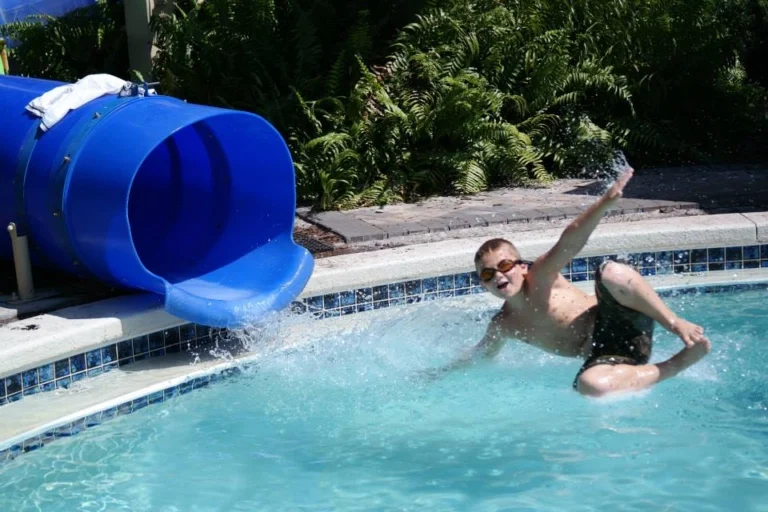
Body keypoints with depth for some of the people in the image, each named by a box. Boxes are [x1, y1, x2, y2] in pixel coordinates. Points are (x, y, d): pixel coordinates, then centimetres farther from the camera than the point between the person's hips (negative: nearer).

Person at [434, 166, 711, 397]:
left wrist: (605, 203, -42)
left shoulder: (540, 277, -6)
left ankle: (676, 324, -20)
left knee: (610, 272, -34)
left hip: (620, 323, -4)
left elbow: (569, 241, -25)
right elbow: (481, 354, 30)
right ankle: (677, 365, -17)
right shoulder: (502, 326, 8)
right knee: (589, 385, -36)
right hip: (603, 353, 4)